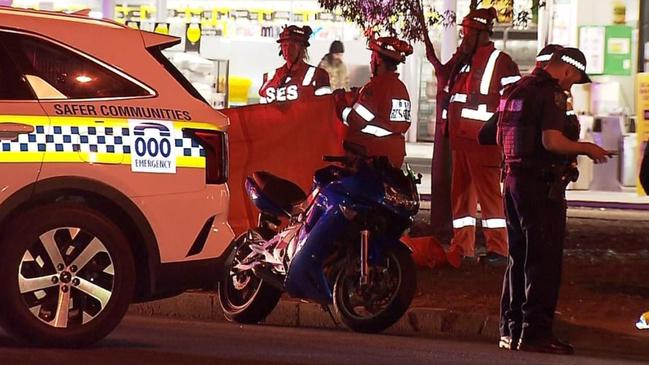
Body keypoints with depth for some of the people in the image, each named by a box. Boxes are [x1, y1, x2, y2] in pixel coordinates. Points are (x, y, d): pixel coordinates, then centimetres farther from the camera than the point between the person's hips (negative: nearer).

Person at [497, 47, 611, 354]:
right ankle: (535, 332, -6)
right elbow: (552, 141, -24)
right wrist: (586, 148, -10)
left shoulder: (516, 90, 14)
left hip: (514, 178, 9)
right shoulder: (552, 93, -14)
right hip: (542, 186, -9)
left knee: (518, 258, 14)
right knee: (544, 260, -5)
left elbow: (501, 138, 21)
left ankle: (511, 330, 16)